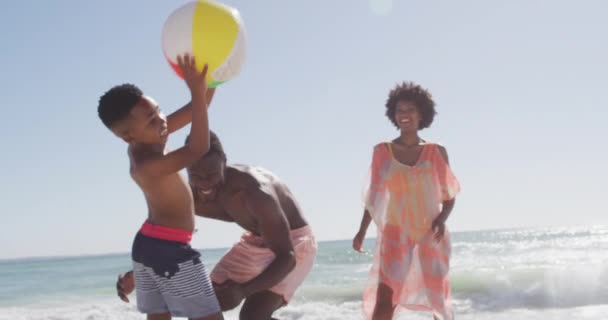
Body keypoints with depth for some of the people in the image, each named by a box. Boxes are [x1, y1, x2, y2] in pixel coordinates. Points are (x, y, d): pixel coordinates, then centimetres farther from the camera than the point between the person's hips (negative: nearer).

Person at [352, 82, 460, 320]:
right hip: (394, 235, -1)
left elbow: (449, 195, 6)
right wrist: (362, 230, 4)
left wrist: (442, 219, -13)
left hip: (430, 236, 1)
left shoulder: (436, 152, 3)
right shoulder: (382, 152, 3)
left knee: (439, 300, 5)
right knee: (383, 301, -13)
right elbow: (374, 195, 9)